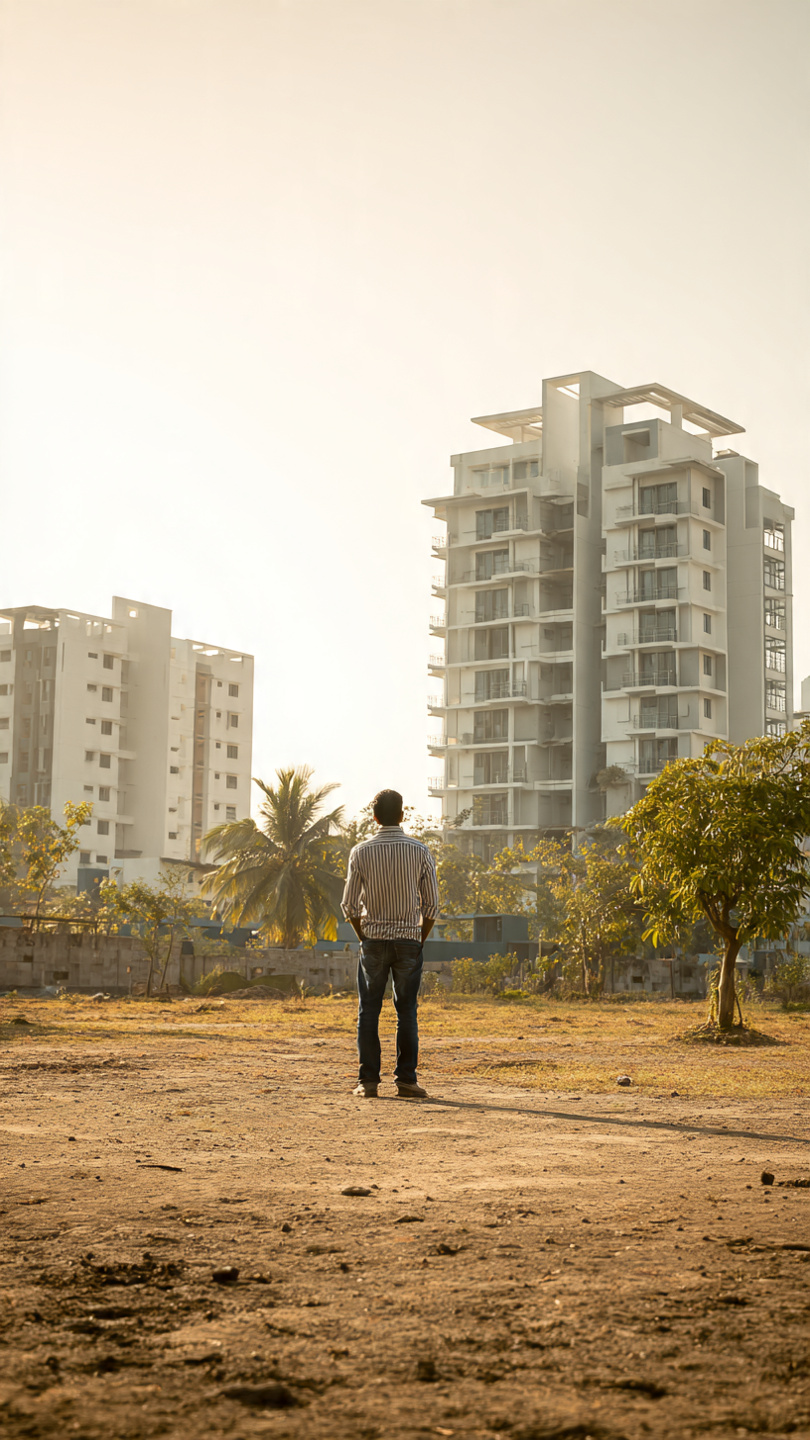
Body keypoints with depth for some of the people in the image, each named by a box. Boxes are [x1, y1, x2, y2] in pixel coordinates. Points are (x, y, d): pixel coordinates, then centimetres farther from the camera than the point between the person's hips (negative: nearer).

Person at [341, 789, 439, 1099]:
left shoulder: (361, 852, -3)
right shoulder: (420, 851, -2)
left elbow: (350, 905, -2)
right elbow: (431, 904, -1)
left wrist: (363, 937, 11)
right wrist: (420, 939, 11)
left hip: (373, 941, 0)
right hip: (409, 939, 0)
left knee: (368, 1012, 5)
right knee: (406, 1012, 5)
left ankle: (368, 1081, 4)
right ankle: (406, 1080, 3)